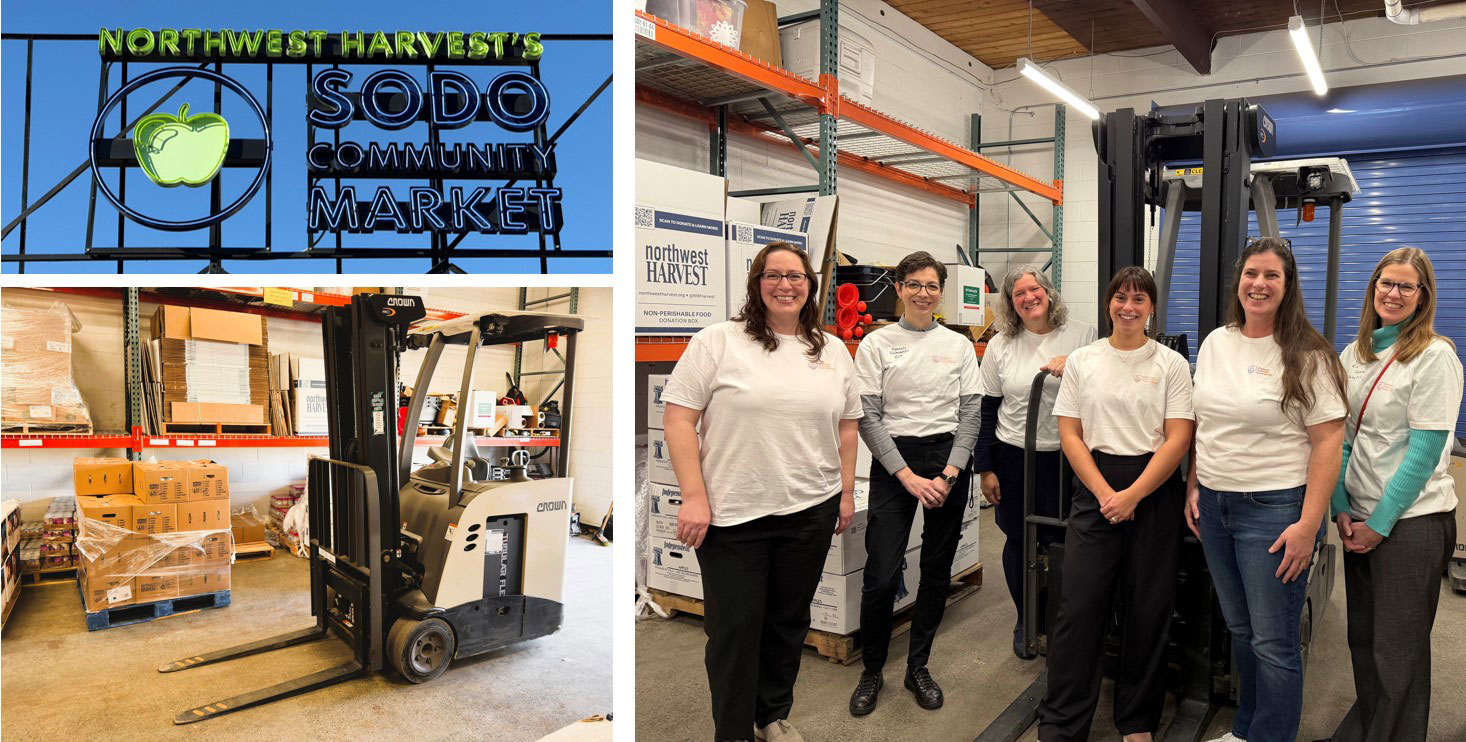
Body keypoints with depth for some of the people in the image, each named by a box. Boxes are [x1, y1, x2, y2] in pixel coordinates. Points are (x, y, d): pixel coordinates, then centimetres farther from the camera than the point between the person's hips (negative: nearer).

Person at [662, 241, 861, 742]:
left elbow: (847, 425, 15)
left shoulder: (833, 350, 10)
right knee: (735, 629, 5)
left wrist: (846, 490, 11)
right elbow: (679, 418, -8)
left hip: (810, 511, 4)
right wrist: (693, 497, -13)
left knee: (789, 621, 16)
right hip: (731, 514, -4)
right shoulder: (718, 341, -5)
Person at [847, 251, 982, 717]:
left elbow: (970, 413, 4)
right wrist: (909, 478, -12)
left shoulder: (959, 345, 6)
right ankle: (872, 671, 15)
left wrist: (949, 474, -8)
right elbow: (868, 418, -6)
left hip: (948, 459, 3)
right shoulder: (876, 344, -1)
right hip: (892, 460, -3)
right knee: (880, 576, -6)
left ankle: (918, 667, 26)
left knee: (937, 570, 10)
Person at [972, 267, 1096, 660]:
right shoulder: (1000, 346, 3)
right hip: (1013, 457, 1)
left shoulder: (1083, 334, -1)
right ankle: (1025, 620, 30)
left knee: (1060, 541, 2)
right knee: (1018, 541, 10)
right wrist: (984, 468, 3)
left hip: (1065, 456, -1)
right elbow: (987, 410, 4)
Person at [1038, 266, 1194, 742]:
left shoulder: (1171, 364, 2)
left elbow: (1178, 439, -4)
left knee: (1148, 610, 7)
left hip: (1155, 491, 0)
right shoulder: (1082, 360, 6)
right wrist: (1105, 493, -8)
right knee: (1079, 607, -2)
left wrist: (1133, 496, -13)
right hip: (1095, 488, 0)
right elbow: (1070, 434, 2)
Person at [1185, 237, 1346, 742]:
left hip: (1274, 509, -5)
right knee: (1240, 629, 18)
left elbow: (1328, 441, -12)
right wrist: (1193, 487, 11)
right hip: (1214, 505, 6)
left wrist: (1308, 524, -16)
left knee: (1273, 642, 3)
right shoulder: (1215, 343, 7)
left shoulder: (1306, 356, -9)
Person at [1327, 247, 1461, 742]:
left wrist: (1380, 522, -14)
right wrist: (1342, 508, 0)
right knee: (1362, 639, 16)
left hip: (1412, 519, -6)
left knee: (1398, 653, 3)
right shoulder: (1354, 354, 8)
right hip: (1360, 516, 6)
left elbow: (1425, 449, -14)